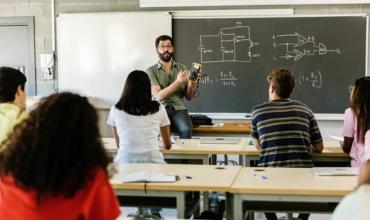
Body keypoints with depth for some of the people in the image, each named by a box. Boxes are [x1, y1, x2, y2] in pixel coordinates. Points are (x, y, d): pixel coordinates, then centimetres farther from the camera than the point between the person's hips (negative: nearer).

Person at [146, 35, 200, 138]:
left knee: (186, 129, -31)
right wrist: (178, 82, -16)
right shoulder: (151, 71, 3)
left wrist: (192, 84, -11)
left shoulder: (182, 68, 13)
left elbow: (189, 97, 9)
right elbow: (159, 96, -10)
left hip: (178, 109, 2)